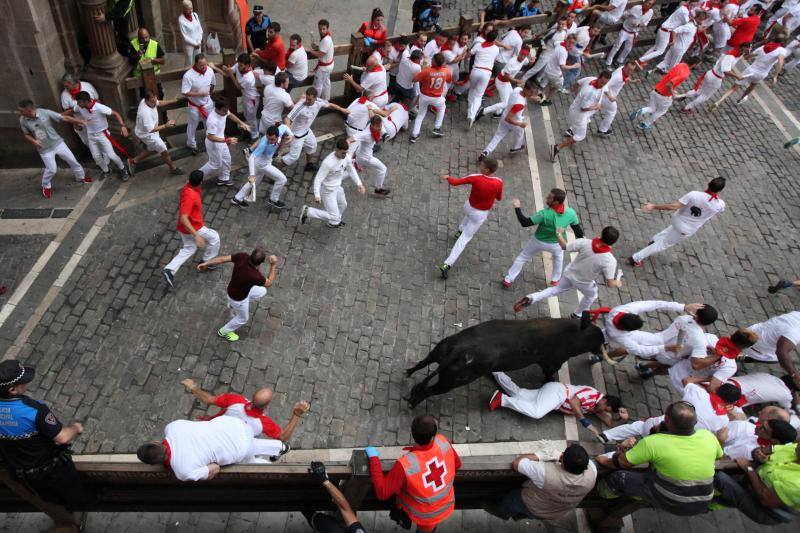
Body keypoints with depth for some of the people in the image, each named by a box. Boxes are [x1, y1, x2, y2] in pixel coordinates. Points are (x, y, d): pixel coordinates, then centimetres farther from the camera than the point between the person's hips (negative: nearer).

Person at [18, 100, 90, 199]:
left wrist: (79, 121, -13)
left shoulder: (45, 113, -21)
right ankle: (46, 186, 27)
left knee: (72, 160, 11)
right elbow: (26, 134, 4)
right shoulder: (23, 120, -11)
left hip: (57, 143, 0)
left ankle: (81, 177, 38)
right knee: (51, 169, 0)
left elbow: (64, 118, -15)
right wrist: (33, 141, -16)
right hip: (44, 149, 0)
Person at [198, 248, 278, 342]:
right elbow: (269, 283, -23)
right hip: (238, 298, -6)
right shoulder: (255, 276, -44)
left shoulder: (242, 256, -29)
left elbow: (223, 258, -17)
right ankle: (224, 332, 50)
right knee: (243, 318, 25)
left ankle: (233, 305, 40)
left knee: (262, 292, 26)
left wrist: (206, 263, -3)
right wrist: (274, 265, -25)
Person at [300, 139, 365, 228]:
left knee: (343, 205, 29)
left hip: (337, 187, 8)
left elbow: (351, 170, 7)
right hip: (327, 191, -8)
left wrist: (359, 184, 2)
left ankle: (333, 222, 57)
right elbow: (318, 179, -29)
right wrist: (317, 195, -37)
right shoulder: (328, 163, -34)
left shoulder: (346, 157, -12)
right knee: (334, 217, -6)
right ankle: (308, 211, 7)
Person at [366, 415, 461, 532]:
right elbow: (457, 464, -7)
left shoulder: (405, 464, -40)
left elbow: (382, 492, -29)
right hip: (446, 508, 4)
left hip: (424, 516, -4)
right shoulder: (442, 442, -27)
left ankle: (405, 520, 46)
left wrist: (374, 458, -23)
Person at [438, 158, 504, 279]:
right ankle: (447, 265, 0)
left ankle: (460, 230, 65)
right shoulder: (498, 183, -26)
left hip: (468, 206, 2)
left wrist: (447, 177, 4)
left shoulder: (476, 178, -26)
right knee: (465, 239, 6)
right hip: (480, 214, -2)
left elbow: (454, 182, -17)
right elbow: (499, 198, -7)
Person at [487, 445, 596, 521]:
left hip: (534, 509, -4)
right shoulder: (592, 471, -34)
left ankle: (502, 513, 56)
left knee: (511, 497, 28)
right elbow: (584, 461, -8)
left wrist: (537, 456, -21)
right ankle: (520, 514, 57)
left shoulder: (546, 472, -47)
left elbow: (516, 463, -30)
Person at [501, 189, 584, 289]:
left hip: (539, 241, -2)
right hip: (556, 244, 3)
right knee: (558, 256, 38)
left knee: (522, 257, 20)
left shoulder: (544, 213, -33)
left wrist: (517, 208, -20)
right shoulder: (571, 213, -22)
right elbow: (578, 229, -9)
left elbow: (525, 223, -28)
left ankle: (508, 280, 27)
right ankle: (555, 280, 47)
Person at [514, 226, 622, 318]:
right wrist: (617, 283, -3)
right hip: (584, 283, -2)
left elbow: (564, 246, -15)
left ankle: (530, 299, 8)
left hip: (569, 274, 2)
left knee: (556, 290, 28)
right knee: (591, 296, 33)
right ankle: (577, 315, 53)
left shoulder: (585, 243, -28)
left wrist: (558, 233, 3)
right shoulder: (610, 260, -33)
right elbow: (610, 284, -27)